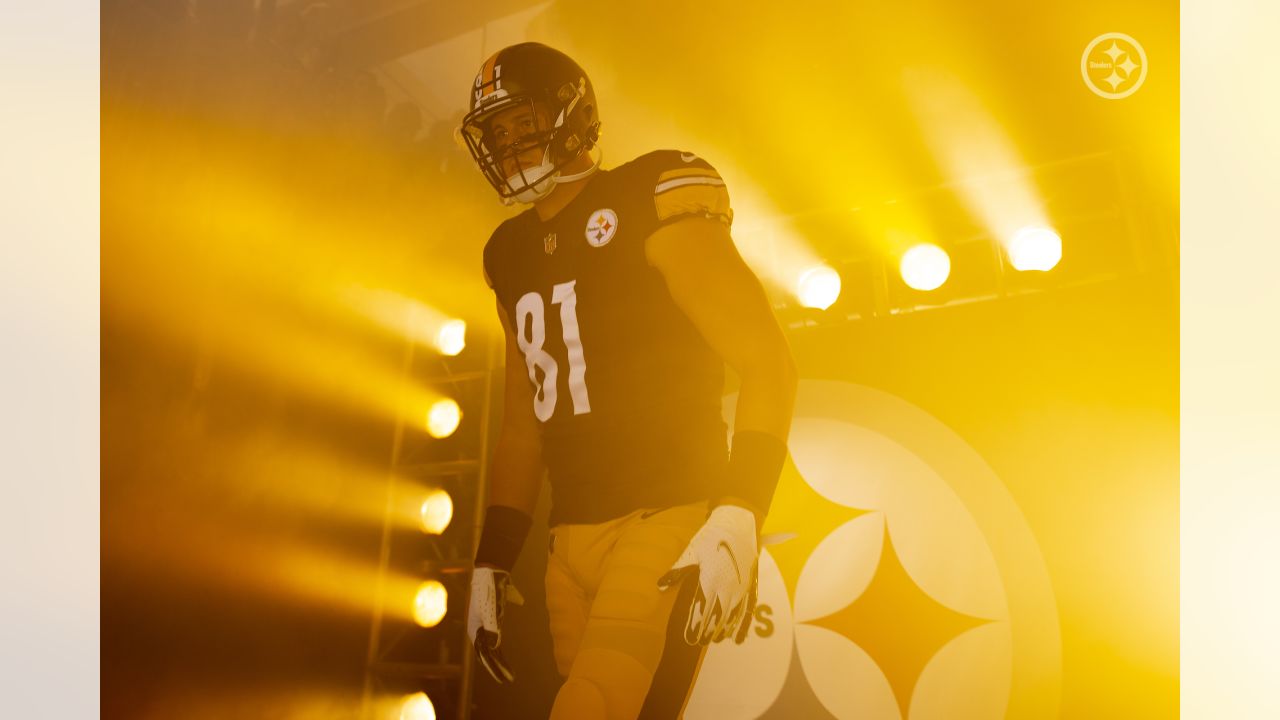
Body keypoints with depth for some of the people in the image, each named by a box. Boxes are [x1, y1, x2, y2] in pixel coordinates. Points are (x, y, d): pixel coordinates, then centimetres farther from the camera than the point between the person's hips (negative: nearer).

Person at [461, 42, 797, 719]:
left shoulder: (650, 208, -6)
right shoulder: (514, 258, 16)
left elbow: (768, 361, -11)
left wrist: (737, 519, -22)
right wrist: (490, 563, 16)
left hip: (669, 523, -6)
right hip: (572, 542, 7)